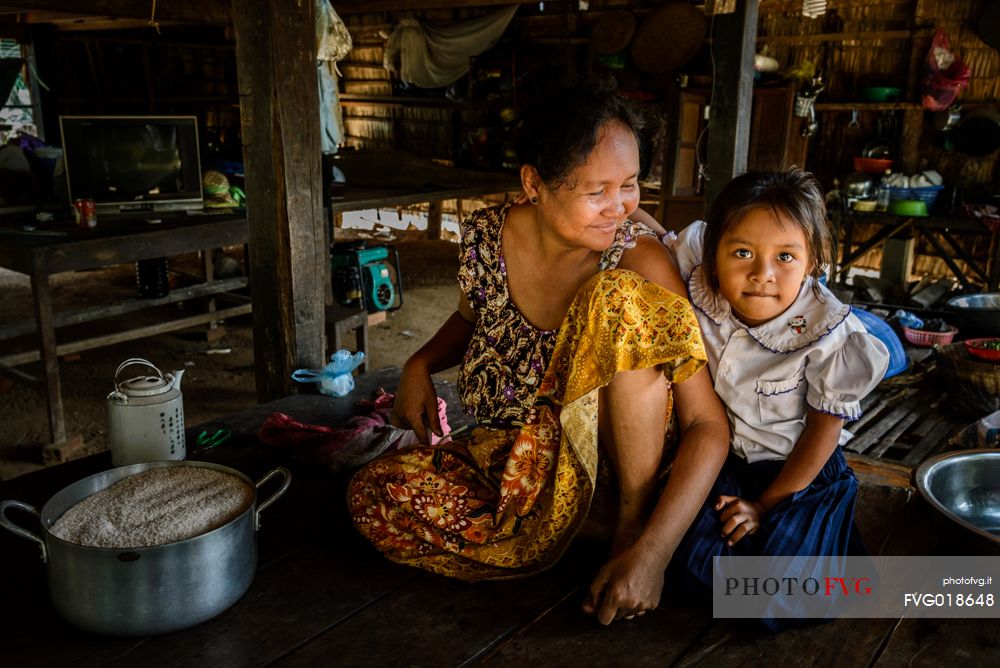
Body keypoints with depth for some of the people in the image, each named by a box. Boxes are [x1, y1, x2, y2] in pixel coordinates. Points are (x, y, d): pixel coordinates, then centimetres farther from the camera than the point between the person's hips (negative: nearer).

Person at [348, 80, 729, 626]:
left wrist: (651, 552, -34)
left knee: (621, 296, -31)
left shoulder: (639, 259, -21)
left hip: (609, 448, -4)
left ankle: (633, 519, -16)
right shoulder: (485, 236, -9)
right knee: (373, 495, -20)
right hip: (512, 452, 4)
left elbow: (708, 425, -23)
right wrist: (419, 365, -5)